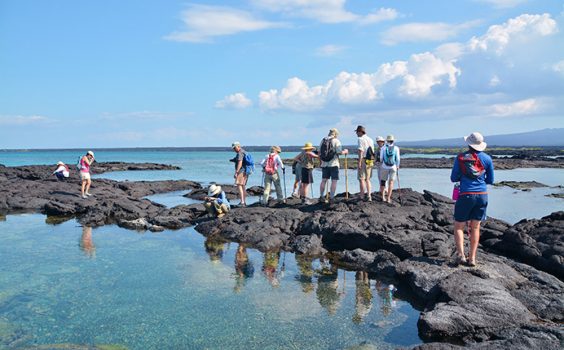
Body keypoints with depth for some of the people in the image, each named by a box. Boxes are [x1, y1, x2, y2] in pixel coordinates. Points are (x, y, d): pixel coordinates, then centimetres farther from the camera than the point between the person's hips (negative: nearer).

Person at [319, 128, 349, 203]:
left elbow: (319, 152, 11)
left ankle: (321, 197, 18)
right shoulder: (336, 141, -7)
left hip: (324, 164, 5)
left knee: (324, 180, 13)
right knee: (334, 181, 0)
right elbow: (339, 152, -16)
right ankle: (332, 198, -2)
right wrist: (345, 152, 4)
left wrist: (321, 161, 22)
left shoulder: (323, 140, 9)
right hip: (333, 164, -5)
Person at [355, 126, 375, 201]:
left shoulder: (361, 139, -8)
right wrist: (372, 162, 19)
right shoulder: (371, 140, 15)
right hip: (370, 161, 7)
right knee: (367, 179, 12)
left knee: (361, 179, -1)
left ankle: (362, 197, 0)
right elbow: (372, 152, 15)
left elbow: (360, 151, -17)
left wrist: (359, 162, -19)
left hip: (363, 160, -7)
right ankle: (369, 196, 6)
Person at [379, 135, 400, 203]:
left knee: (383, 181, 15)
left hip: (385, 166, 0)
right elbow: (397, 158, -4)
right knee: (391, 182, 1)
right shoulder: (396, 148, -4)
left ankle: (383, 197, 10)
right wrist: (398, 166, 11)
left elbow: (381, 158, -2)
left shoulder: (383, 148, -4)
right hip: (393, 167, 0)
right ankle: (388, 198, -9)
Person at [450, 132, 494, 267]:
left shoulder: (460, 158, -4)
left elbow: (454, 178, 0)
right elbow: (490, 181, 9)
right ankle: (472, 258, 12)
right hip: (482, 196, 3)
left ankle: (461, 254, -9)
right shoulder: (487, 158, 2)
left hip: (466, 196, -3)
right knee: (475, 227, 11)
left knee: (459, 227, 7)